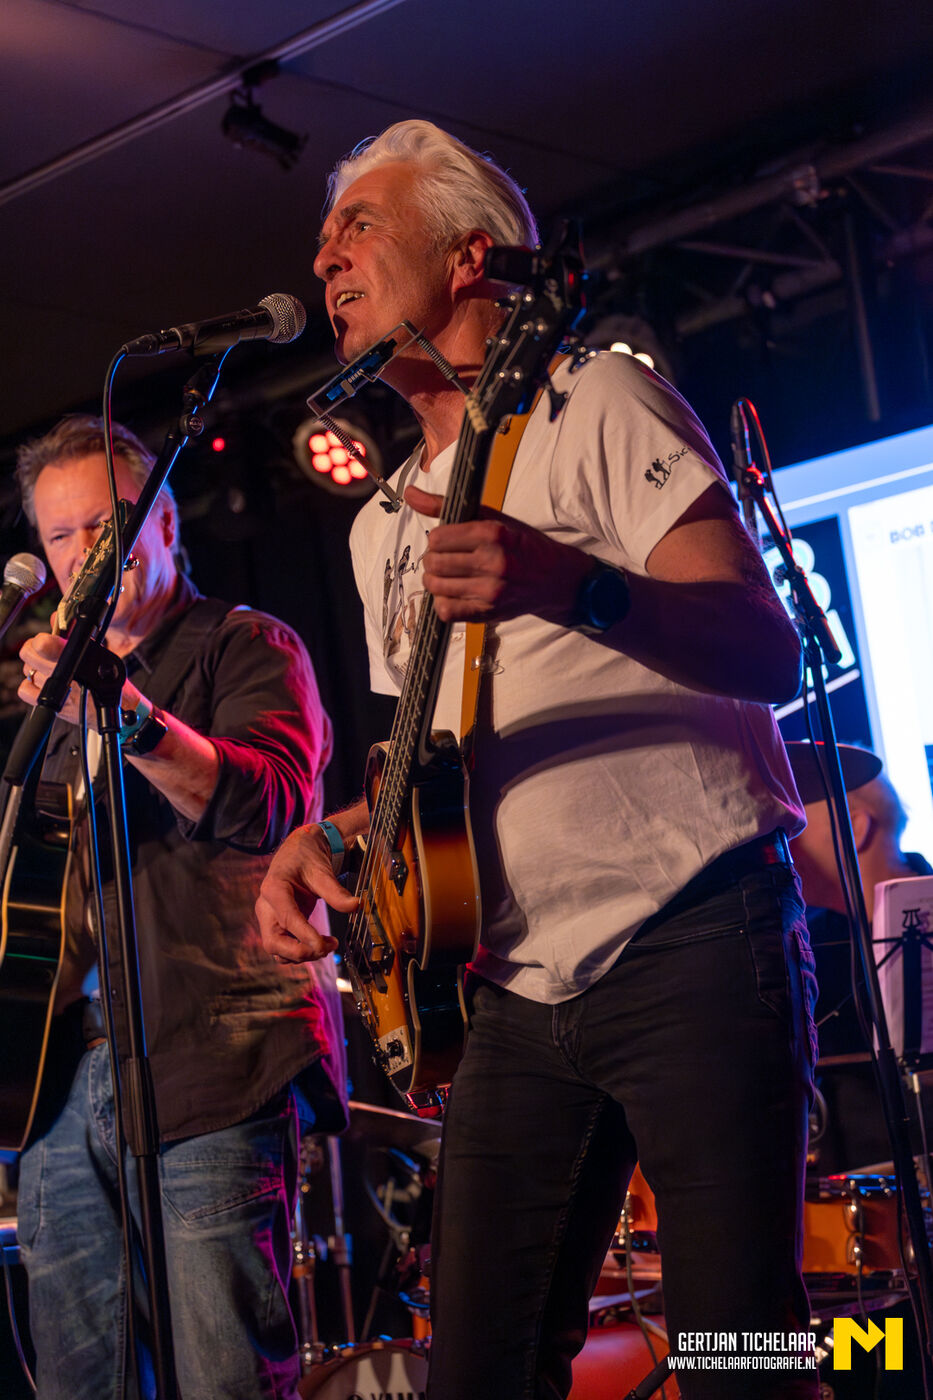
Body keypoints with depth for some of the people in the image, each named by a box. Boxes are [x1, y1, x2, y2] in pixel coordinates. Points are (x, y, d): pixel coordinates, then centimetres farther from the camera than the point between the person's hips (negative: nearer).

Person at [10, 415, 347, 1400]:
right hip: (69, 1078, 6)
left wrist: (128, 717, -30)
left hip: (209, 1065, -6)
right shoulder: (69, 679, 25)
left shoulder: (245, 647, 6)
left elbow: (270, 802, -15)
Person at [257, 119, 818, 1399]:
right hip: (522, 991, 7)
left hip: (688, 945, -7)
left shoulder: (596, 405, -1)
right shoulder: (383, 525, 21)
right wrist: (326, 836, 6)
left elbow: (769, 653, -12)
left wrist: (574, 588, -30)